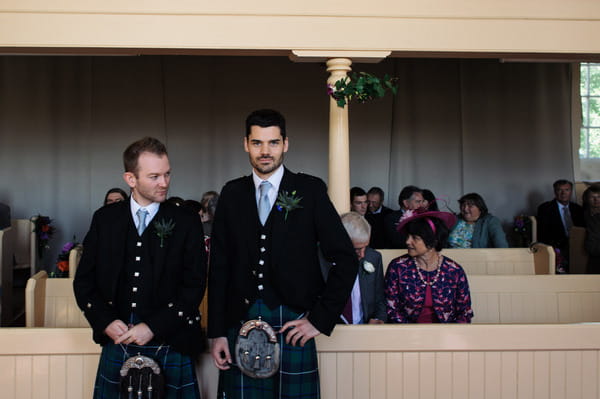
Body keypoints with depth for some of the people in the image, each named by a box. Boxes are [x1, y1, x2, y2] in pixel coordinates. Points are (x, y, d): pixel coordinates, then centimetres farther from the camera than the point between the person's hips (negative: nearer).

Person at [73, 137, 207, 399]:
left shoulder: (186, 223, -1)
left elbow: (194, 286, -5)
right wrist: (106, 321, -8)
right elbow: (84, 280, 7)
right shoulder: (105, 219, 5)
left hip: (170, 346, -2)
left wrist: (153, 327, -12)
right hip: (117, 345, 2)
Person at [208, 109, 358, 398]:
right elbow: (219, 266, 8)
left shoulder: (310, 190, 0)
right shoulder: (232, 194, 8)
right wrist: (217, 332, 4)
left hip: (292, 325, -2)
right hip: (240, 324, 2)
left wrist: (321, 319, -5)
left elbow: (346, 260, -1)